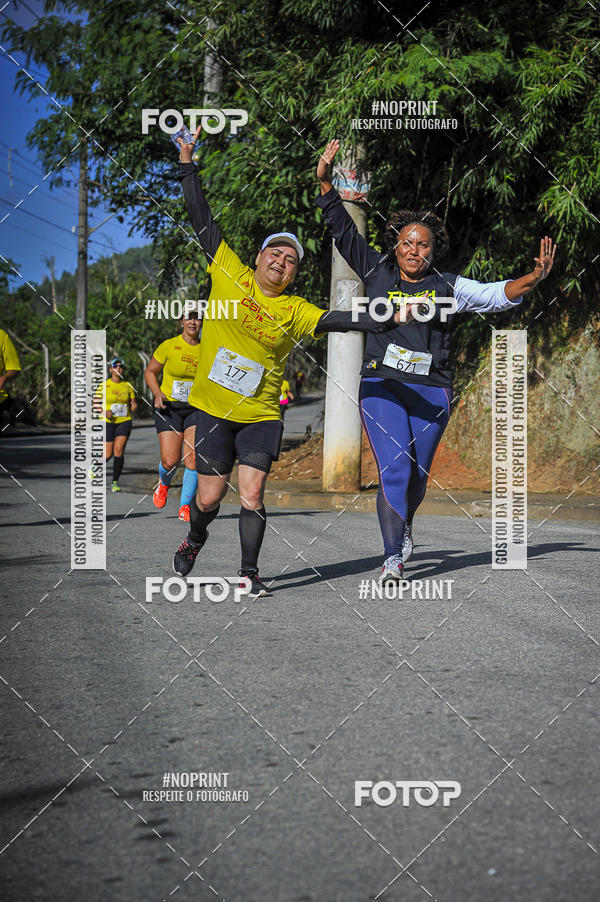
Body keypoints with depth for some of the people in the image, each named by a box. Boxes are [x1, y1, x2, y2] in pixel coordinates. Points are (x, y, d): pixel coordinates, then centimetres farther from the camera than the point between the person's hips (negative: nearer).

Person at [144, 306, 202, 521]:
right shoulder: (169, 346, -5)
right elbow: (150, 372, 6)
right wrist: (158, 393, -10)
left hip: (196, 409, 2)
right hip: (169, 407, -2)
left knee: (193, 458, -15)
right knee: (170, 461, -8)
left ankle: (185, 507, -3)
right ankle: (164, 484, 30)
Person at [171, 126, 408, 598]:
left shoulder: (295, 311, 1)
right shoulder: (229, 275, 1)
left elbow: (340, 320, -8)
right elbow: (203, 221, 5)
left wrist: (390, 317, -21)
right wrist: (187, 162, 5)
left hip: (262, 415, 0)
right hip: (214, 409, 0)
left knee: (251, 493, -10)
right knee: (210, 496, 2)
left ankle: (250, 572, 3)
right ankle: (195, 539, 34)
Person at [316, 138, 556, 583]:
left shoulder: (448, 287, 6)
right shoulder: (377, 272, 6)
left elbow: (497, 295, -1)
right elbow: (344, 230, 7)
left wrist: (533, 278, -19)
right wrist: (326, 182, -1)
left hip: (431, 391, 2)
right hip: (382, 385, -2)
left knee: (418, 475, 11)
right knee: (394, 469, -15)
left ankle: (403, 526, 42)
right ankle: (393, 557, -9)